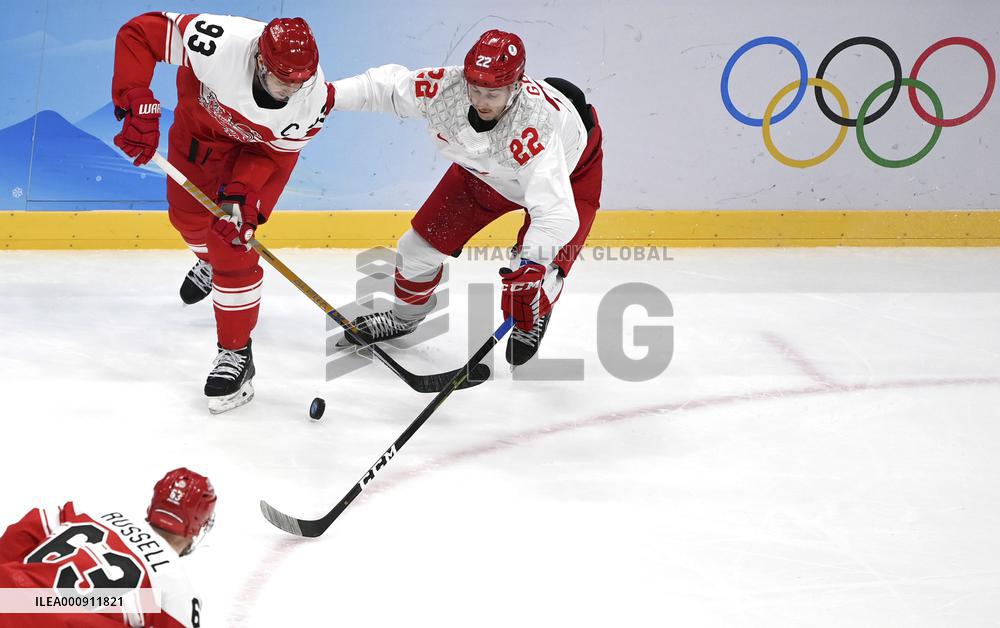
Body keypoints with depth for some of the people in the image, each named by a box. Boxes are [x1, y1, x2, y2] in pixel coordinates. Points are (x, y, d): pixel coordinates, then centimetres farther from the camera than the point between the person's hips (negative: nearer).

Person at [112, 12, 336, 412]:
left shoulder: (313, 99, -35)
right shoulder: (218, 43, -42)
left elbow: (271, 153, -20)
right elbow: (138, 33, -32)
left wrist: (243, 194, -34)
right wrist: (137, 104, -38)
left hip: (261, 145, -2)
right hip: (201, 121, 2)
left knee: (233, 244, -12)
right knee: (189, 215, 21)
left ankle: (236, 354, 1)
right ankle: (210, 261, 58)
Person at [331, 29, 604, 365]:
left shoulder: (533, 126, -47)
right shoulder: (446, 86, -34)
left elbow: (555, 212, -53)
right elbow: (387, 85, -15)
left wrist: (529, 265, -65)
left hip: (569, 172, -5)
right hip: (484, 169, 5)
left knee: (537, 272, -22)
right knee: (421, 243, 4)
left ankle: (530, 323, 16)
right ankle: (404, 317, 35)